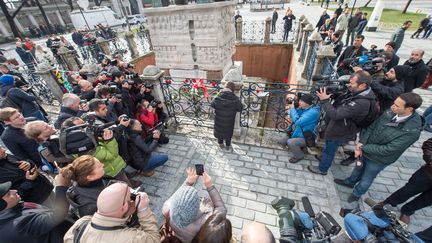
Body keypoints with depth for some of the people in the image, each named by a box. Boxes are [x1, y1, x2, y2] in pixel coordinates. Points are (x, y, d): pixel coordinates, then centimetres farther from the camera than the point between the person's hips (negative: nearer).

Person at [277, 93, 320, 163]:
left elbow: (298, 122, -36)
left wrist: (293, 110, -23)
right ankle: (297, 146, 24)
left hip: (305, 138, -8)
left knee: (290, 142, -32)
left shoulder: (313, 112, -28)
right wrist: (297, 108, -15)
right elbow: (292, 116, 2)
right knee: (281, 141, 7)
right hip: (297, 133, 8)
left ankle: (299, 156, -4)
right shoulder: (304, 108, -2)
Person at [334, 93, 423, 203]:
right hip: (366, 151, 4)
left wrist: (363, 147, -21)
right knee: (358, 168, 28)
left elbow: (387, 149, -28)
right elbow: (372, 127, -7)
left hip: (379, 159, -4)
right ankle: (350, 182, 56)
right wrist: (361, 143, -18)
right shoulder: (390, 113, -16)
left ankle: (356, 193, 47)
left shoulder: (412, 130, -30)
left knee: (366, 179, 19)